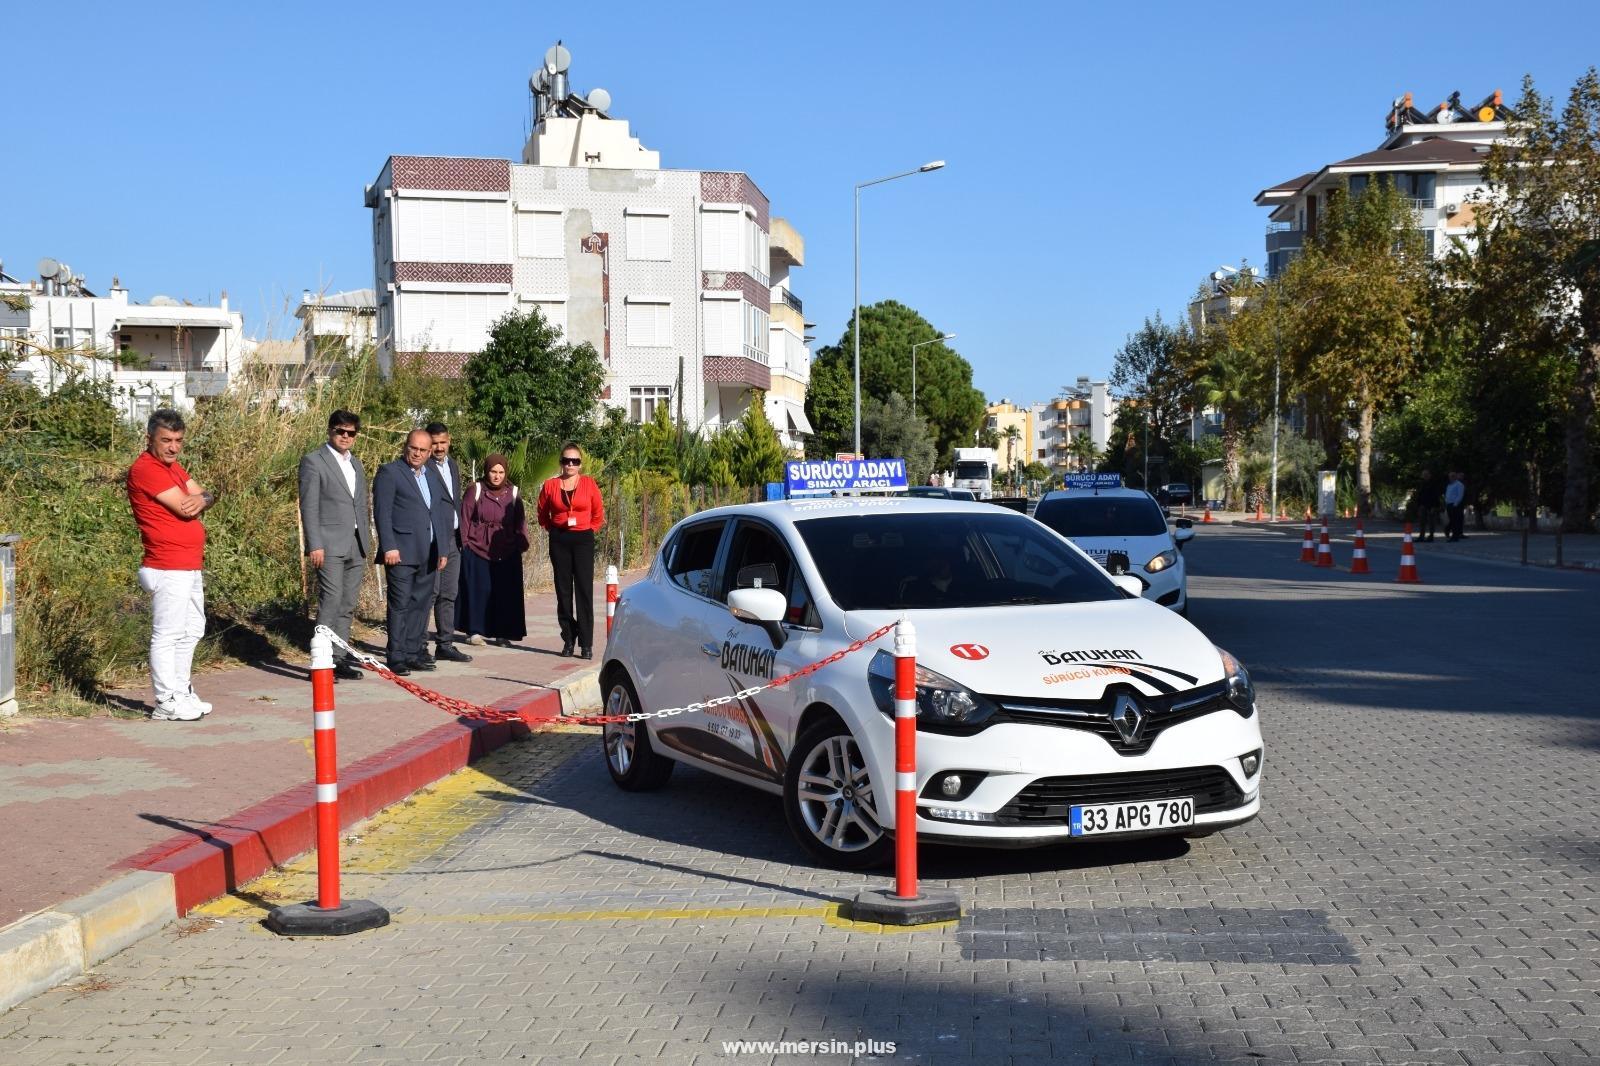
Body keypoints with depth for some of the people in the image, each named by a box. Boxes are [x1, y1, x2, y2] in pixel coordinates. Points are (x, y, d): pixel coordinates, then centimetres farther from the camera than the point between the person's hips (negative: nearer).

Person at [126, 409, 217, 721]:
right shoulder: (145, 469, -15)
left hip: (191, 567, 10)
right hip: (168, 569, -10)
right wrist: (193, 501, 4)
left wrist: (201, 499, -14)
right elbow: (184, 508, -19)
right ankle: (166, 703, 0)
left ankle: (181, 693, 29)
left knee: (191, 631, 18)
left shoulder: (173, 467, 16)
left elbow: (205, 496, 9)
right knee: (166, 635, -5)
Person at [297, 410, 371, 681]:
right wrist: (315, 545, -15)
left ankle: (341, 657, 14)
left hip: (356, 546, 7)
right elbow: (308, 506, -8)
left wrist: (366, 541, 16)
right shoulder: (313, 461, -3)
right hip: (330, 545, -7)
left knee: (347, 606, 9)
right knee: (330, 602, -12)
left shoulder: (356, 465, 19)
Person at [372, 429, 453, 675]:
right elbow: (382, 512, -9)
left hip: (428, 554, 7)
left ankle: (415, 652, 16)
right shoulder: (389, 472, -3)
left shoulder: (432, 473, 18)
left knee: (421, 604, 9)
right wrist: (389, 547, -16)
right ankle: (397, 657, -2)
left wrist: (441, 548, 16)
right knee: (400, 604, -5)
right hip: (402, 552, -6)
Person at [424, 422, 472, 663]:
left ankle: (445, 644, 16)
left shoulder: (453, 466, 16)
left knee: (449, 595, 10)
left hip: (453, 539, 8)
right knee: (428, 594, -6)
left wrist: (460, 536, 17)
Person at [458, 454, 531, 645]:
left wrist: (522, 544, 3)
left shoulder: (513, 493, 5)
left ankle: (502, 633, 9)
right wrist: (464, 543, -2)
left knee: (506, 592, 1)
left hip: (507, 553, 2)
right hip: (477, 551, -2)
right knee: (478, 590, 1)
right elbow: (464, 519, 2)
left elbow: (520, 522, 9)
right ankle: (475, 631, 10)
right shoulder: (475, 491, -2)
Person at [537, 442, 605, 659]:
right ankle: (568, 640, 14)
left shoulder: (589, 484, 0)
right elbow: (542, 515, 16)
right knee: (563, 591, 5)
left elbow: (598, 514, 10)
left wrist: (588, 530, 5)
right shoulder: (550, 485, 3)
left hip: (583, 539, -2)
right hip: (559, 541, 2)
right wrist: (555, 530, 9)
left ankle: (586, 643, -5)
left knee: (584, 591, -6)